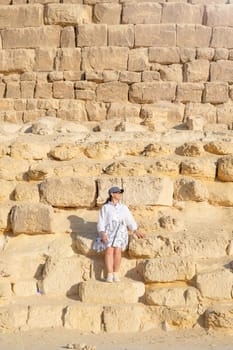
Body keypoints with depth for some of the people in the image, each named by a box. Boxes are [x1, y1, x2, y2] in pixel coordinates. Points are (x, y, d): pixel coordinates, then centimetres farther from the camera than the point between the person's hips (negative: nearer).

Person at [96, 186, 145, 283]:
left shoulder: (124, 208, 18)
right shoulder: (105, 208, 10)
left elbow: (130, 221, 13)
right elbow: (101, 223, 3)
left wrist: (137, 231, -2)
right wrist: (102, 234, -15)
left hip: (120, 232, 1)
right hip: (108, 232, -1)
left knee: (117, 249, -26)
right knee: (109, 250, -27)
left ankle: (116, 274, -22)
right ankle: (109, 275, -30)